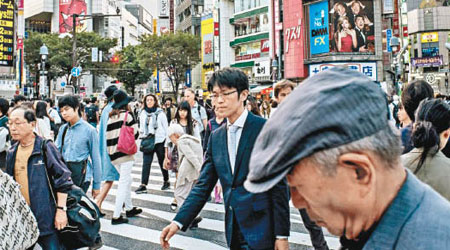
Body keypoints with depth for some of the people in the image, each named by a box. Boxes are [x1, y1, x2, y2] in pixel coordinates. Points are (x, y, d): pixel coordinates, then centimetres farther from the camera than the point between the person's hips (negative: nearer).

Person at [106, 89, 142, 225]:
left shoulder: (111, 117, 10)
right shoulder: (127, 114, -7)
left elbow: (108, 137, 11)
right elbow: (135, 133, -8)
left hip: (113, 155, 7)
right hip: (125, 153, -7)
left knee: (127, 180, 21)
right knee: (123, 184, -3)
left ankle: (129, 208, 31)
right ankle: (116, 216, -4)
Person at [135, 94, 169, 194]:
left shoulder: (160, 113, -4)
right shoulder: (143, 113, 6)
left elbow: (166, 127, -1)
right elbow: (141, 127, 15)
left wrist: (167, 140, -3)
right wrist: (142, 137, 6)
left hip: (160, 141, -3)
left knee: (162, 162, 10)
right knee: (146, 163, -6)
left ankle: (166, 181, 28)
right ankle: (143, 185, -6)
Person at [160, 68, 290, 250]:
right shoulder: (216, 137, 8)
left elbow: (279, 185, -10)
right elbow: (203, 185, 6)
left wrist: (281, 235, -11)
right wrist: (178, 222, -4)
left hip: (261, 230, -5)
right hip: (234, 232, 6)